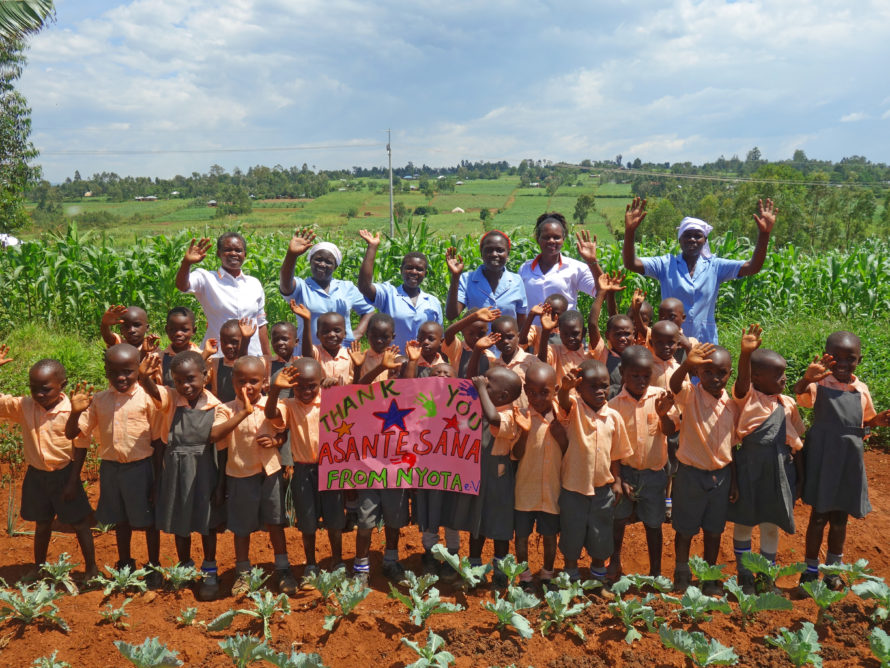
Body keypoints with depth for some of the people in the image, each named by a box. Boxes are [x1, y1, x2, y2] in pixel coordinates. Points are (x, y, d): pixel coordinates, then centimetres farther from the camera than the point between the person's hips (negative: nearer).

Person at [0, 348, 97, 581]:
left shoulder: (72, 411, -18)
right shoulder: (23, 407, -7)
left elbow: (80, 448, -13)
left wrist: (73, 482, -12)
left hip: (64, 475, -3)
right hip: (36, 476, 4)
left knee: (79, 524, 8)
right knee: (42, 524, 19)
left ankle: (91, 569, 23)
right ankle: (39, 569, 36)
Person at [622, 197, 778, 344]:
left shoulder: (715, 266, 6)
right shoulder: (666, 265, 1)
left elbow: (752, 267, -1)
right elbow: (630, 263, -9)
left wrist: (764, 234, -15)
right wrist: (630, 231, -25)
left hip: (706, 343, 2)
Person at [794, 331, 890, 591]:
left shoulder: (862, 390, 3)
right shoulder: (819, 384, -11)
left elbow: (865, 420, 19)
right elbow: (799, 393, -34)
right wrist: (807, 378, -56)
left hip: (849, 462, 4)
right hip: (822, 460, -4)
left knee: (840, 518, 15)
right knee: (819, 516, 5)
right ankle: (810, 570, 21)